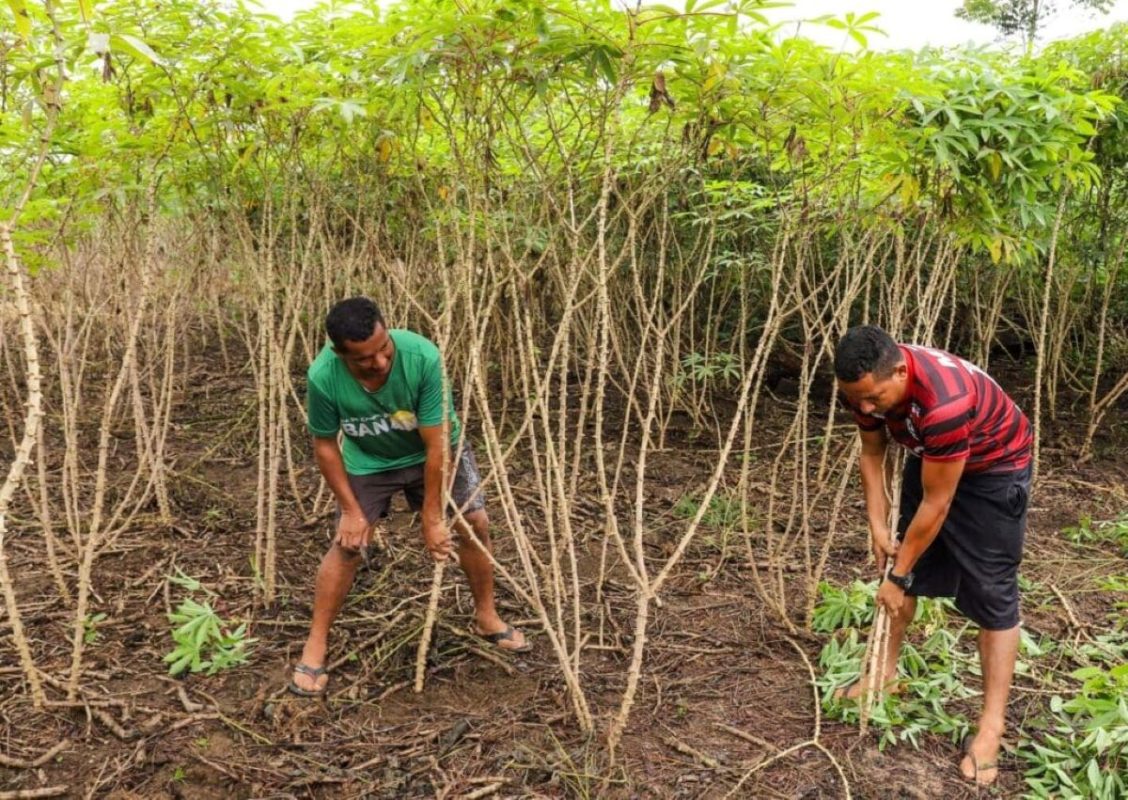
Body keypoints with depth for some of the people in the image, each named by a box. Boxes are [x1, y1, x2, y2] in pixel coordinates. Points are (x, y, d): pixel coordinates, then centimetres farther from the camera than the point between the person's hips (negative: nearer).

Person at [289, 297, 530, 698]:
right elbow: (325, 445, -15)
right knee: (347, 543, -8)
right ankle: (315, 645, 9)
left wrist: (432, 517, -23)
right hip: (367, 460, 0)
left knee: (474, 523, 1)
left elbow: (437, 444, -30)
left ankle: (486, 617, 24)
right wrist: (351, 510, -15)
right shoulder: (323, 377, -34)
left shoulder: (422, 357, -39)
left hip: (431, 451, 1)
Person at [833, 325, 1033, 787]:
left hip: (994, 468, -7)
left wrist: (899, 576, -22)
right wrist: (878, 526, -9)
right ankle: (887, 672, 28)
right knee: (907, 564, 11)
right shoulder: (866, 385, -21)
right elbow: (873, 453, -3)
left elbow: (936, 504, -32)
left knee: (991, 593, -7)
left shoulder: (944, 401, -42)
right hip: (930, 458, 7)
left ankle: (992, 726, 1)